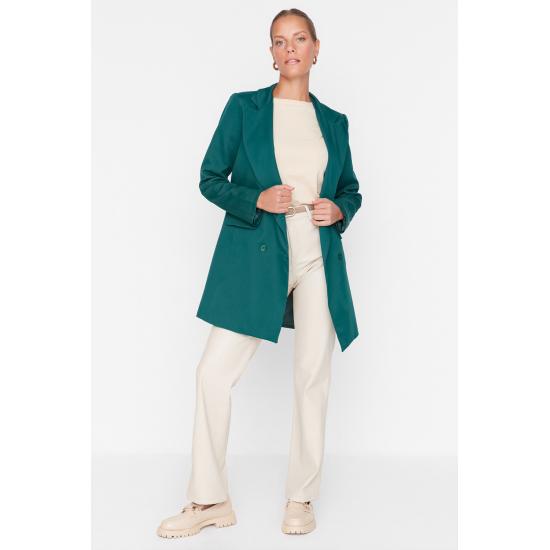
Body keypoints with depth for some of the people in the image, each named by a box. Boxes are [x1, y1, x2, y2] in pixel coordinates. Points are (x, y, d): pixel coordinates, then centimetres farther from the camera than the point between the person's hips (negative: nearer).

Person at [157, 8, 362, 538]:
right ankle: (210, 501, 11)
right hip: (254, 256, -2)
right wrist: (257, 200, -13)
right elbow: (210, 179, 4)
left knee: (312, 377, 4)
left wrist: (339, 210, -2)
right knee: (215, 371, -6)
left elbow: (351, 190, 21)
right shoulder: (243, 107, 5)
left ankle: (301, 499, 21)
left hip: (317, 260, 2)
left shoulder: (334, 122, 13)